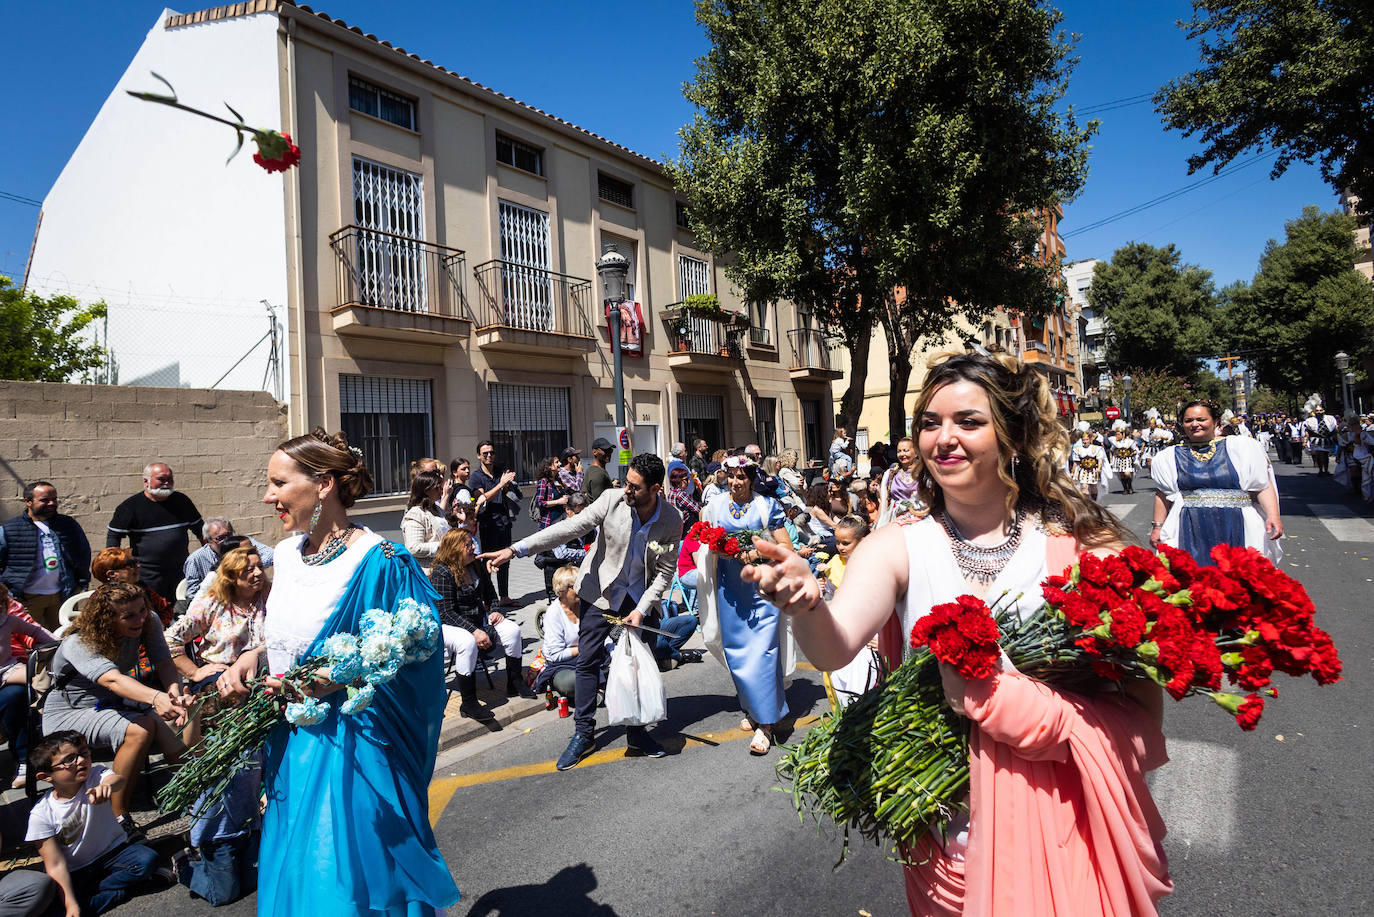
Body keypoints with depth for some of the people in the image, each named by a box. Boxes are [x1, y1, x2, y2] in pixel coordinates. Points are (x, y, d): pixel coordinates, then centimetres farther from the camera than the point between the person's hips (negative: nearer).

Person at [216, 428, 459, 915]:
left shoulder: (378, 561, -20)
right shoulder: (288, 553, 4)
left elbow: (409, 660, -18)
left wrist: (331, 680, -25)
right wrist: (253, 658, -1)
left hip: (347, 749, -7)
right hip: (291, 741, 7)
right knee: (293, 873, 22)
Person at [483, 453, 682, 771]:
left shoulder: (672, 521, -17)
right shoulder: (612, 500, -19)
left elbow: (664, 572, -10)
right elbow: (570, 527, -22)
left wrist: (641, 609, -19)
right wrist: (515, 549, -28)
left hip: (642, 598, 1)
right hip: (602, 591, 0)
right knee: (588, 661, -1)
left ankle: (636, 730, 22)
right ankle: (583, 734, 13)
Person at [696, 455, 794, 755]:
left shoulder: (766, 506, 0)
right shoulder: (715, 506, 8)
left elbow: (785, 547, -1)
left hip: (761, 585, -3)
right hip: (729, 587, 4)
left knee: (762, 651, -9)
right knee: (736, 650, 8)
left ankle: (765, 723, -5)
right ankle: (751, 709, 27)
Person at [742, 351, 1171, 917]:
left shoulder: (1081, 546, -12)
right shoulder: (897, 548, -9)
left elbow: (1141, 716, -14)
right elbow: (835, 648, -25)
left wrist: (1001, 700, -26)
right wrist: (806, 604, -46)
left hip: (1063, 830, -2)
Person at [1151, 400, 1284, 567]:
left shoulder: (1240, 447, 4)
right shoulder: (1171, 456, 10)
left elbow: (1263, 486, 0)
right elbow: (1163, 494, 13)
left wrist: (1273, 516, -11)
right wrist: (1157, 527, 9)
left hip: (1235, 528, -1)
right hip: (1192, 530, 1)